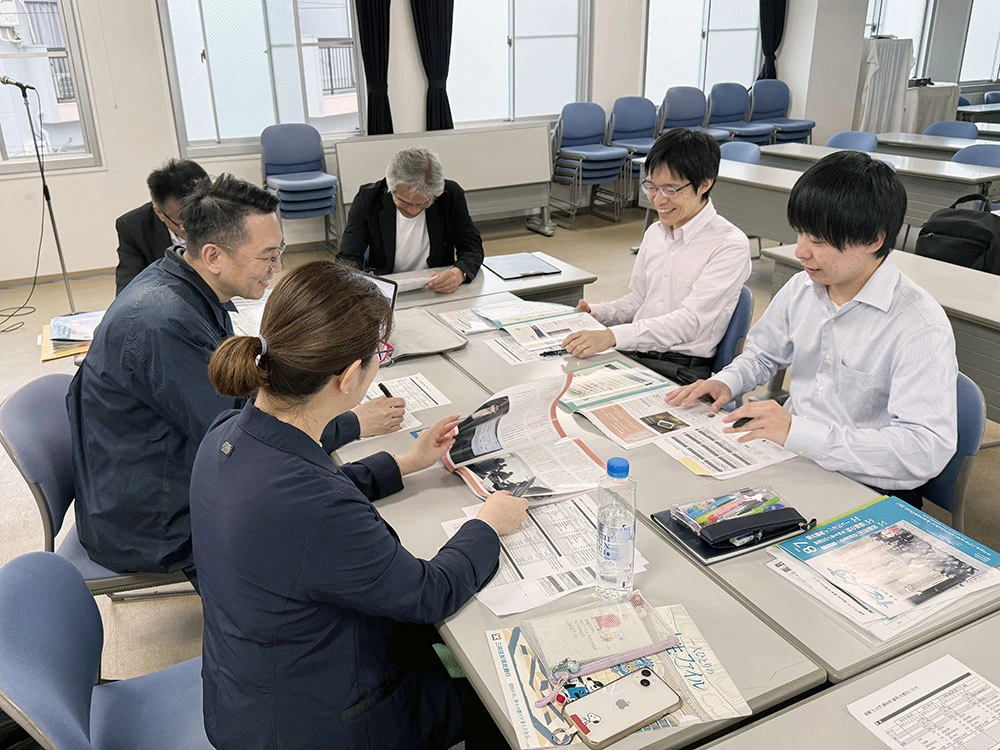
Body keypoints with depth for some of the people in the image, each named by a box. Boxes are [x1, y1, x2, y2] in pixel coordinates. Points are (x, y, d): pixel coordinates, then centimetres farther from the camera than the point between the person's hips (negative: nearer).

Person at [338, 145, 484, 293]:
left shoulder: (451, 195, -9)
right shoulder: (368, 198, -10)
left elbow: (473, 247, -5)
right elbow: (348, 258, -9)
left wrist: (460, 273, -27)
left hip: (439, 294, 1)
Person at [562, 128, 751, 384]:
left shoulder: (730, 245, -10)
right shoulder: (654, 233, 14)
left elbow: (690, 320, -19)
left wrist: (612, 336, -30)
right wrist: (595, 312, 4)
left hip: (682, 370, -6)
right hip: (634, 356, 7)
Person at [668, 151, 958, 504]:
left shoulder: (920, 326, -18)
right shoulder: (801, 289, 3)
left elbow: (928, 449, -27)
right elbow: (762, 355, 22)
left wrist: (798, 432, -31)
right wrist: (726, 382, 0)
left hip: (864, 488, -6)